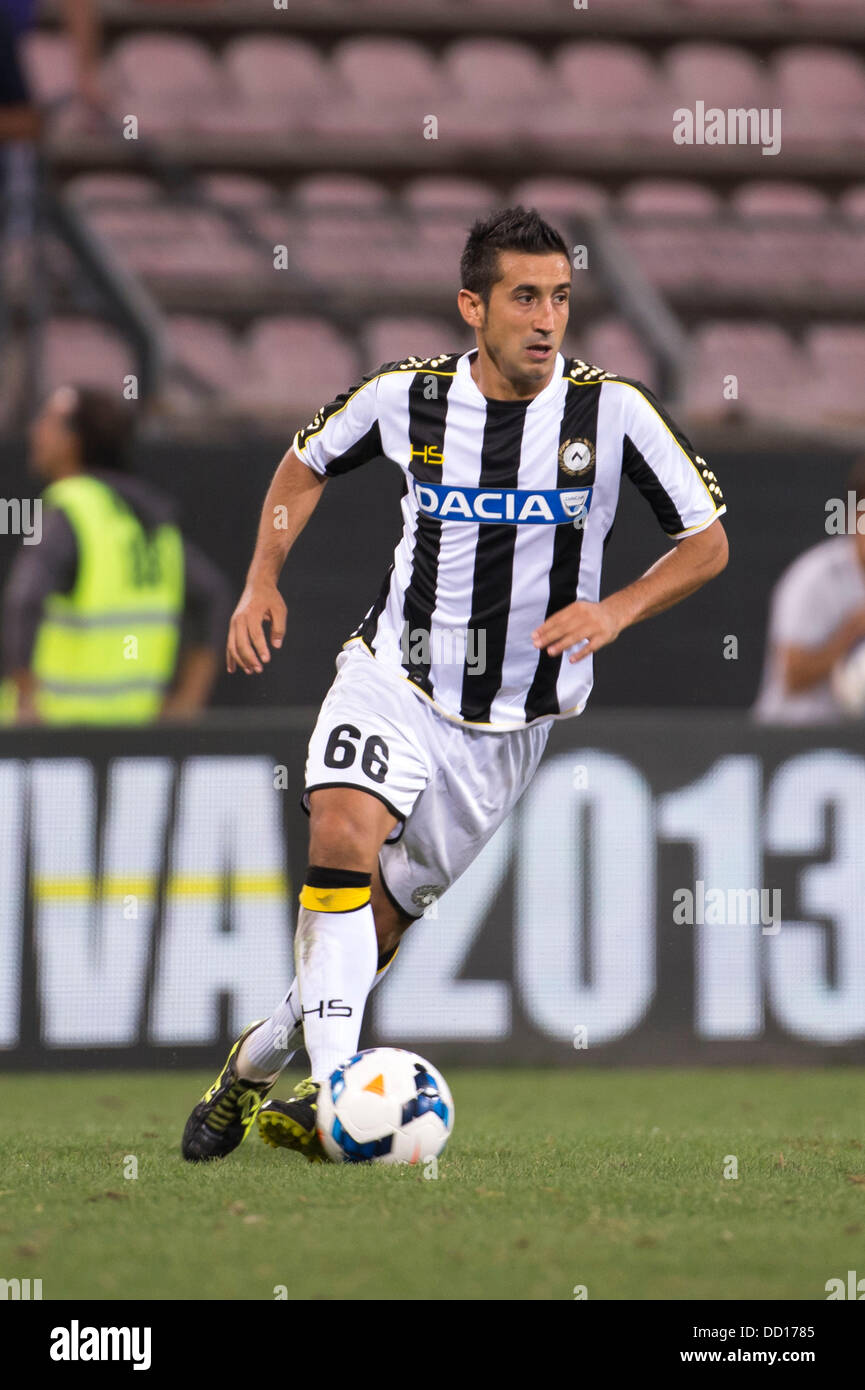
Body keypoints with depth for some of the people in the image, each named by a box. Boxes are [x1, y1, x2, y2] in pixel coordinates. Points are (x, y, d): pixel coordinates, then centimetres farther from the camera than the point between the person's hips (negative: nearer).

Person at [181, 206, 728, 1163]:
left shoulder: (612, 413, -11)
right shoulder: (407, 397, -7)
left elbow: (707, 544, -2)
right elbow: (306, 464, 14)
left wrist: (615, 610, -19)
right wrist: (263, 580, 1)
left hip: (512, 717, 1)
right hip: (393, 678, 0)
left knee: (386, 915, 5)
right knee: (343, 835, -28)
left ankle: (258, 1062, 28)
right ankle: (334, 1087, -32)